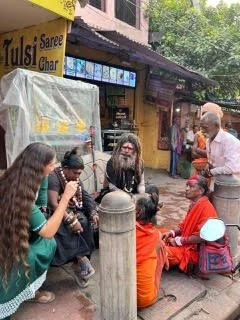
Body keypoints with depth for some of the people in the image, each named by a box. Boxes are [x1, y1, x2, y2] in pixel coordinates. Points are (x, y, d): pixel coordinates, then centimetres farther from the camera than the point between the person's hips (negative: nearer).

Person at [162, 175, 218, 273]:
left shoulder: (206, 207, -23)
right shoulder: (194, 204, 6)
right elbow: (184, 225, 15)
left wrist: (180, 240, -19)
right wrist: (172, 232, -2)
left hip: (196, 250, -9)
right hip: (187, 244, 9)